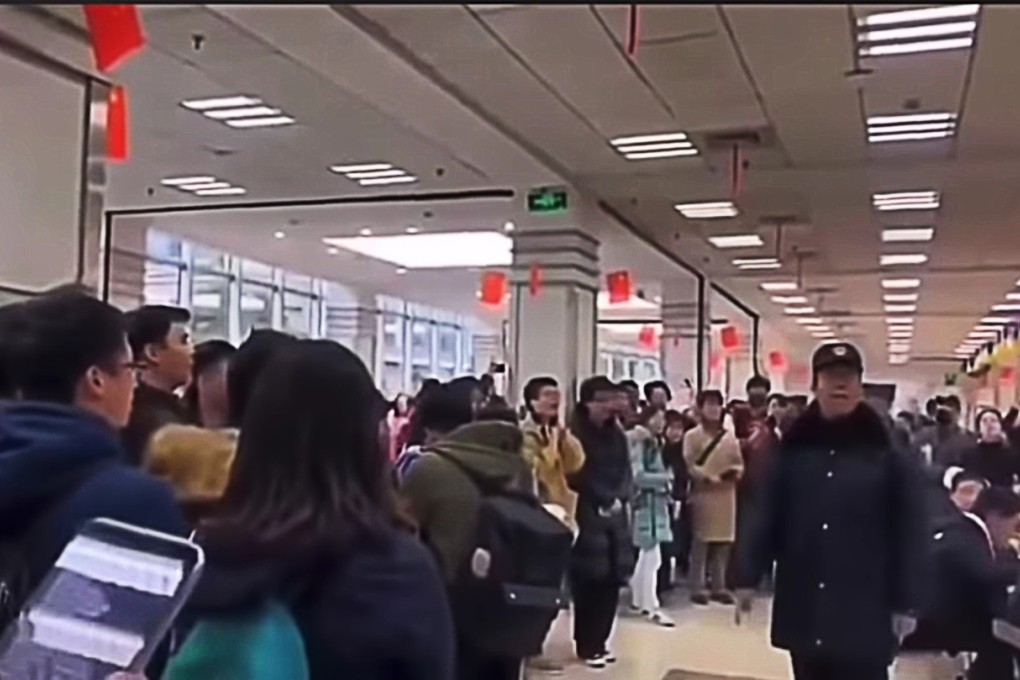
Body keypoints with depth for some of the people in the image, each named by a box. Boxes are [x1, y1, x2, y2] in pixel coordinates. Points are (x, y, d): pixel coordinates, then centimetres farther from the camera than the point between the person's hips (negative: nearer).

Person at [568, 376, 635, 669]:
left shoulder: (616, 433, 12)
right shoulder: (575, 432, -8)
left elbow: (625, 470, 10)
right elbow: (576, 476, -11)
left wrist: (618, 499, -6)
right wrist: (602, 500, -11)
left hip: (614, 515, 6)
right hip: (586, 515, -6)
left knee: (611, 581, 4)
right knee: (589, 582, -5)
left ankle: (599, 642, 17)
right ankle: (586, 646, 8)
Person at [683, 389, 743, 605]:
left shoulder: (730, 437, 12)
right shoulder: (692, 436, -3)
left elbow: (739, 463, 12)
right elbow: (689, 465, -9)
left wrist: (735, 472, -10)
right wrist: (708, 477, -21)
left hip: (726, 494, 5)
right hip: (702, 493, -5)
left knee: (723, 541, 7)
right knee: (701, 541, -4)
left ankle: (719, 586, 16)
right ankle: (698, 587, 2)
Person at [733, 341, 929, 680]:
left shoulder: (886, 454, -5)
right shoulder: (795, 450, 2)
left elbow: (910, 530, -5)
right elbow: (766, 518, 2)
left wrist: (906, 601, -8)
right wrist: (748, 576, -1)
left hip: (863, 614, -3)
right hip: (804, 610, 3)